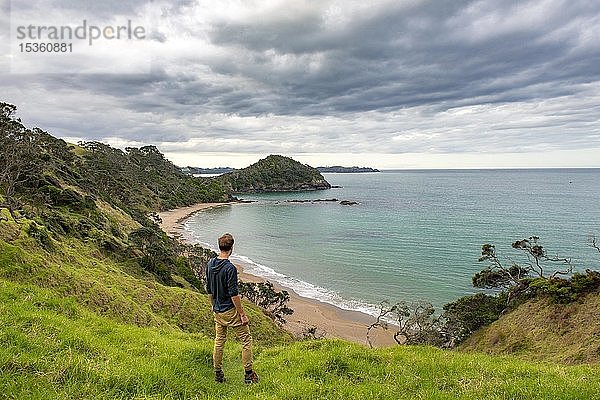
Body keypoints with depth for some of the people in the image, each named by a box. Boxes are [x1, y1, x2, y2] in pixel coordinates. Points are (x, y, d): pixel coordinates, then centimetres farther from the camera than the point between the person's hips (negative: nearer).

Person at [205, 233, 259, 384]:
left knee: (219, 341, 18)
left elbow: (209, 290, 11)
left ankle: (218, 374, 27)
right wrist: (242, 314, -14)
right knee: (246, 339, 4)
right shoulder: (230, 268, -23)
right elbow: (233, 294, -22)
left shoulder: (210, 264, 1)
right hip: (230, 311, -8)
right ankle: (248, 374, 9)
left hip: (218, 311, 8)